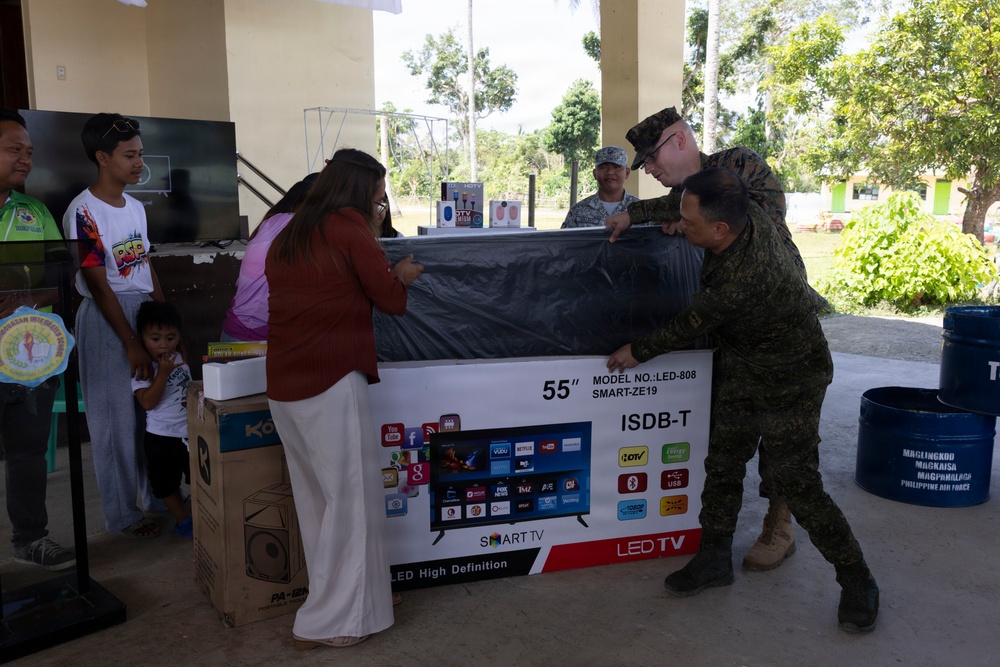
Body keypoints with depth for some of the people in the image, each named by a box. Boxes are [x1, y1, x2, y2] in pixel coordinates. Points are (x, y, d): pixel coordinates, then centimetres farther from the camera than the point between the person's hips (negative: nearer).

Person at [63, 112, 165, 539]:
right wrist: (131, 344, -14)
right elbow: (98, 285, -14)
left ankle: (158, 496, 27)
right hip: (105, 319, -6)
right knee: (116, 418, 3)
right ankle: (122, 514, 17)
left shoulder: (136, 208, 9)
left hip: (146, 311, 6)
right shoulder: (84, 212, -13)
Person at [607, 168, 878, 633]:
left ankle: (857, 581, 14)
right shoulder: (746, 215, -14)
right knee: (722, 466, 11)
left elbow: (687, 328, -22)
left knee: (797, 485, -6)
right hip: (740, 372, 9)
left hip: (790, 381, -9)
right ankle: (715, 558, 27)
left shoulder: (742, 280, -38)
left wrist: (638, 351, -4)